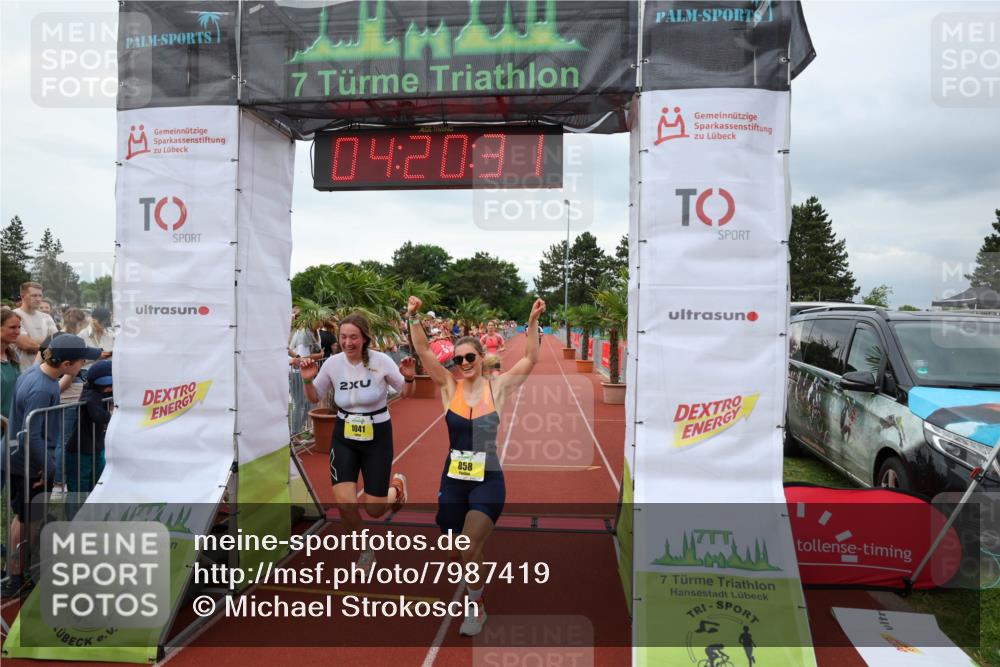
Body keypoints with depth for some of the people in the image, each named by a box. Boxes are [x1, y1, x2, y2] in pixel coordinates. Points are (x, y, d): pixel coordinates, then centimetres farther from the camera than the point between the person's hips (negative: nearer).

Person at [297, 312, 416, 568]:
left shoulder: (381, 361, -14)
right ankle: (364, 549, 19)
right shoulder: (332, 363, -7)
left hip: (377, 436, -2)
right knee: (344, 502, -12)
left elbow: (405, 392, -1)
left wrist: (409, 377, -22)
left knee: (374, 510, -1)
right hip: (344, 437, 2)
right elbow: (314, 398, 6)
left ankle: (396, 485, 36)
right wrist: (308, 381, -14)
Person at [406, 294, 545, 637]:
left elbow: (530, 360, -11)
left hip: (488, 480, -2)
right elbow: (423, 351, -12)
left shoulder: (497, 387, -4)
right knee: (459, 550, 14)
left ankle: (477, 607, 17)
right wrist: (414, 318, -25)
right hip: (453, 479, 2)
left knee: (470, 550, -9)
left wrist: (533, 322, -21)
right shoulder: (449, 386, -3)